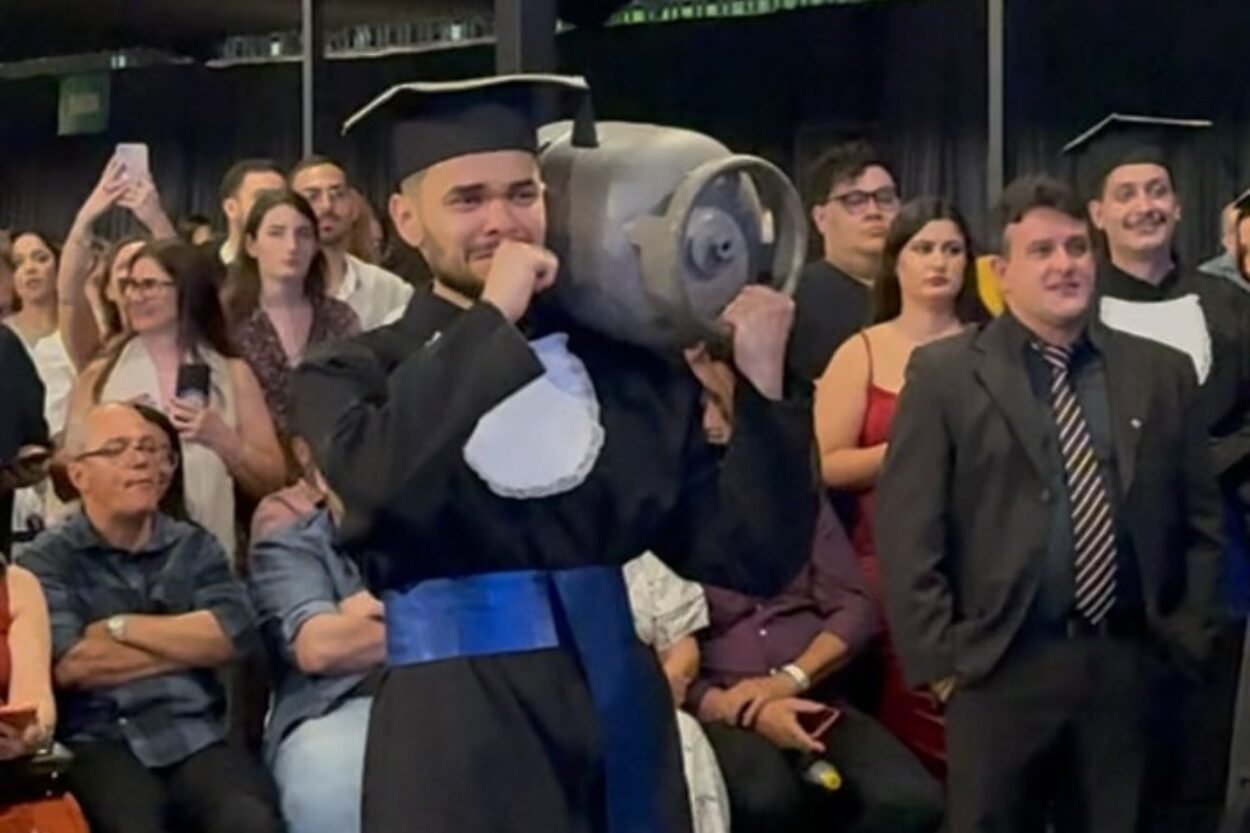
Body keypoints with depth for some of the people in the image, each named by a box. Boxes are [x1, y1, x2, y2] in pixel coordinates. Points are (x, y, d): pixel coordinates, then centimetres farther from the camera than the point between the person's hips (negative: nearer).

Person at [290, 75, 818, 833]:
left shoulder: (628, 365, 5)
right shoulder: (358, 376, 1)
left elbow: (750, 556, 1)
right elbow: (380, 484, -23)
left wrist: (763, 387, -10)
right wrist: (494, 315, -17)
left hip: (618, 720, 3)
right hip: (459, 738, -2)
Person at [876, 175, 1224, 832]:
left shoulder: (1163, 372, 11)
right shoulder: (944, 374, 1)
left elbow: (1201, 521, 14)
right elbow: (907, 529, -4)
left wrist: (1187, 640, 6)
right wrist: (938, 656, -9)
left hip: (1131, 667, 3)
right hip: (1000, 667, -2)